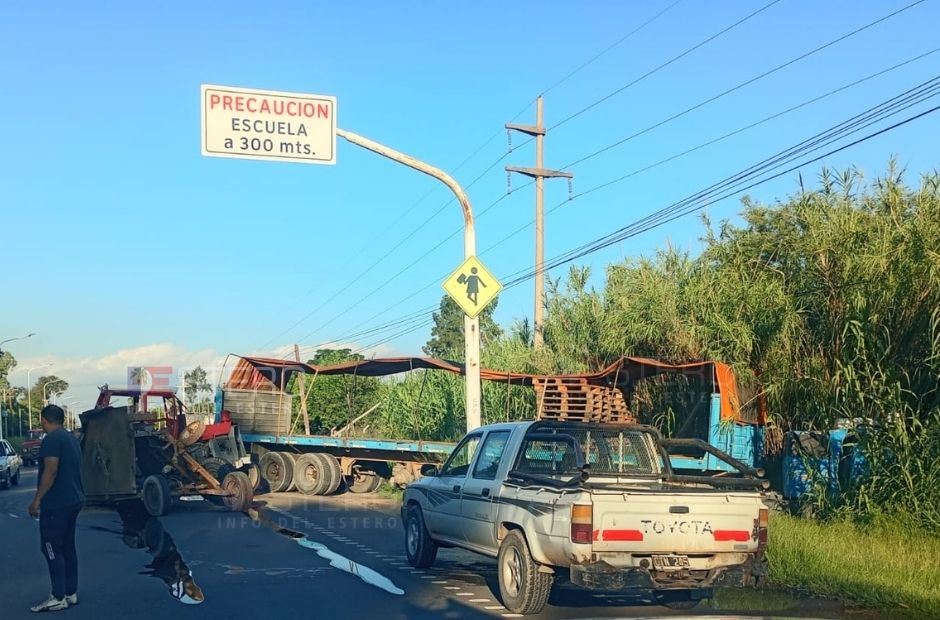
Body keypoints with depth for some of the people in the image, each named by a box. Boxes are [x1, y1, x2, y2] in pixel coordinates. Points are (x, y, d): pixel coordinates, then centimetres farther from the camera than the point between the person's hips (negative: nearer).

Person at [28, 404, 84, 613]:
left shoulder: (52, 439, -14)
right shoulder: (71, 439, 15)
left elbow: (50, 471, -22)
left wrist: (37, 500, -20)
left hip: (56, 503, -9)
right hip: (73, 500, 9)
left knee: (52, 549, -5)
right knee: (67, 547, 13)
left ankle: (58, 598, -7)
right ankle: (71, 593, 15)